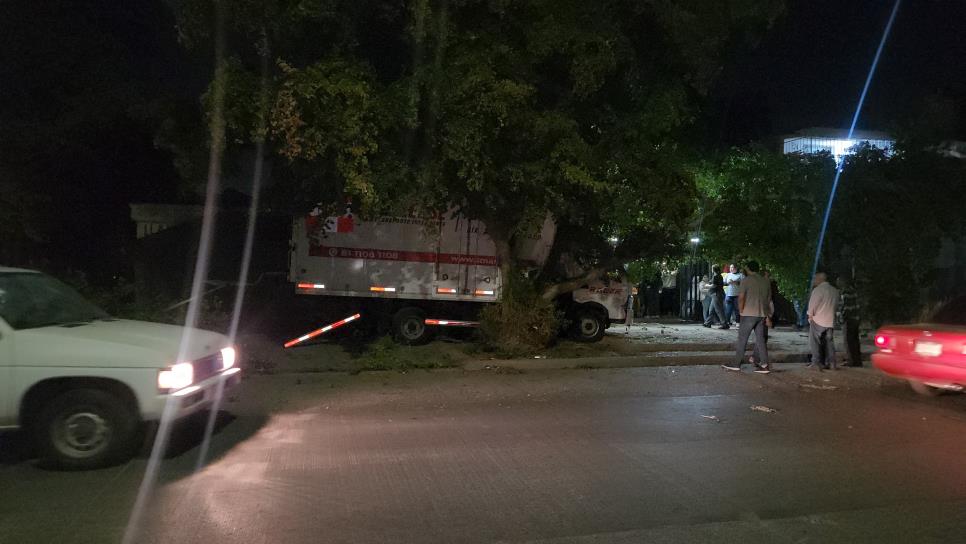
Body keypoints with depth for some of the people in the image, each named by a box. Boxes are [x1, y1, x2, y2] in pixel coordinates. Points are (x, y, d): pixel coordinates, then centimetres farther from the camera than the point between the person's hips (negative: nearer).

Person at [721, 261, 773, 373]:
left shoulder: (746, 280, -6)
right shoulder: (765, 281, 12)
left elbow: (741, 297, -12)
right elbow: (769, 300, 15)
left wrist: (741, 311, 0)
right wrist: (767, 317, 19)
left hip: (749, 314, -6)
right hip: (762, 314, 6)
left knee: (742, 339, 0)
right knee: (760, 339, 9)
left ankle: (736, 364, 2)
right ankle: (764, 365, 6)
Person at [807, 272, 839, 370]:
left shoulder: (818, 289, -14)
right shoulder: (835, 291, 7)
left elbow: (812, 304, -13)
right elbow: (835, 304, 8)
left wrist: (810, 315, 2)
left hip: (817, 320, -6)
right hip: (830, 321, 6)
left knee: (815, 342, 2)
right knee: (829, 342, 14)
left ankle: (817, 362, -5)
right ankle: (831, 363, 10)